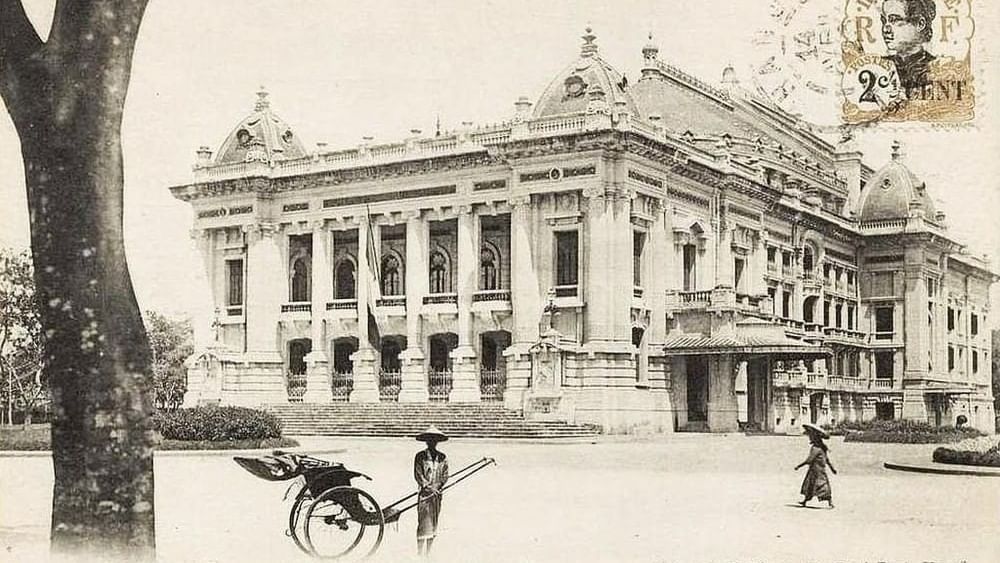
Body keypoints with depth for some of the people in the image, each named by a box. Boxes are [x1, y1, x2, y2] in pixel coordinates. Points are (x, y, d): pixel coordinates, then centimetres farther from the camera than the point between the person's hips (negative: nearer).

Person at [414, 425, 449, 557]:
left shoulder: (442, 457, 9)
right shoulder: (420, 456, 0)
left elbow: (445, 476, 7)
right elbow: (417, 474, -5)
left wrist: (437, 486, -10)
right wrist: (427, 487, -16)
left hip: (437, 494, 4)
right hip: (424, 493, -4)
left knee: (433, 525, 6)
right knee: (423, 524, -9)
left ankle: (427, 553, 13)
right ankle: (420, 554, -8)